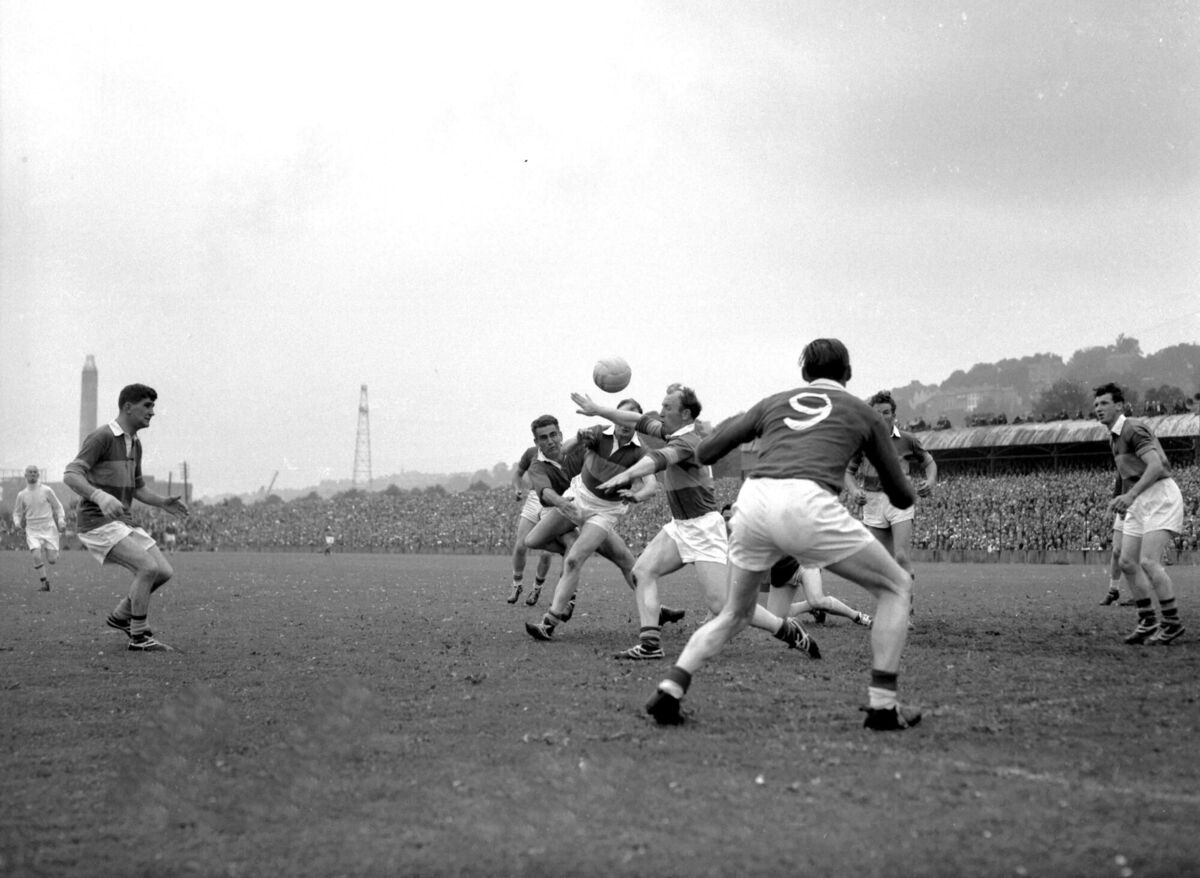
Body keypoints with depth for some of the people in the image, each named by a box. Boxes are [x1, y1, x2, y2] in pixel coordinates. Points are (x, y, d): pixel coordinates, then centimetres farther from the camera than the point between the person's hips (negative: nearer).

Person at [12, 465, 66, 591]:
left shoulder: (46, 490, -2)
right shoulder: (22, 495, 4)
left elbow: (58, 507, 7)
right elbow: (17, 513, 15)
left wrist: (61, 521, -7)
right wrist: (17, 522, -6)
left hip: (49, 528, -1)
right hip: (32, 531, 1)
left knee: (52, 560, -5)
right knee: (36, 556, -21)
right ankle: (44, 583, -8)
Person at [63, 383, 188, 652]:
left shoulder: (134, 443, 15)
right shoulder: (100, 437, -13)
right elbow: (70, 475, -23)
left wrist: (164, 503, 6)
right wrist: (100, 496, -40)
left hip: (123, 522, 9)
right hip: (98, 522, -9)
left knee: (164, 572, 0)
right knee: (148, 568, -22)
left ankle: (120, 616, 18)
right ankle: (139, 637, -10)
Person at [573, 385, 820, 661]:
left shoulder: (687, 442, -21)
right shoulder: (673, 431, 7)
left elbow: (659, 459, -41)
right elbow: (640, 422, 18)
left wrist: (626, 475, -59)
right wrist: (597, 409, 16)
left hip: (703, 527, -10)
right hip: (679, 525, 10)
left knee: (721, 604, -13)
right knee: (642, 571, -4)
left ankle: (789, 631, -1)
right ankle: (650, 643, -8)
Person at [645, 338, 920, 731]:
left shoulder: (774, 402, 27)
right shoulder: (862, 412, 23)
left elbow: (704, 453, 28)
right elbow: (902, 498, 28)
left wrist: (730, 423, 48)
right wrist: (904, 490, 52)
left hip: (752, 500, 4)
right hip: (807, 503, -4)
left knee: (736, 612, 26)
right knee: (895, 586, 16)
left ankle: (670, 689, 10)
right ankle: (882, 705, 9)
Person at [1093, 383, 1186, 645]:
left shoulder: (1133, 428, -13)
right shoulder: (1115, 436, 17)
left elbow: (1156, 465, -25)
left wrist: (1131, 495, -33)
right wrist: (1125, 499, 17)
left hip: (1160, 496, -10)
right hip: (1140, 503, 10)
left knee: (1148, 561, -18)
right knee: (1127, 562, 3)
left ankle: (1173, 623, -9)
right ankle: (1148, 622, 10)